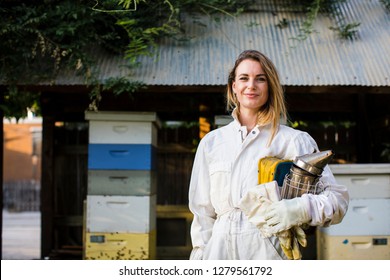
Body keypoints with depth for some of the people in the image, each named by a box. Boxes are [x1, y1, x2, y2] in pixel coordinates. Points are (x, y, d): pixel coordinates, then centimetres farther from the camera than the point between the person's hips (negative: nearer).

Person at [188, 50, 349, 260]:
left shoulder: (294, 141, 3)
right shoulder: (211, 142, 13)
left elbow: (337, 198, -2)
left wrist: (299, 210, -21)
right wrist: (201, 257, 9)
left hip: (268, 250, -2)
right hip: (220, 248, 2)